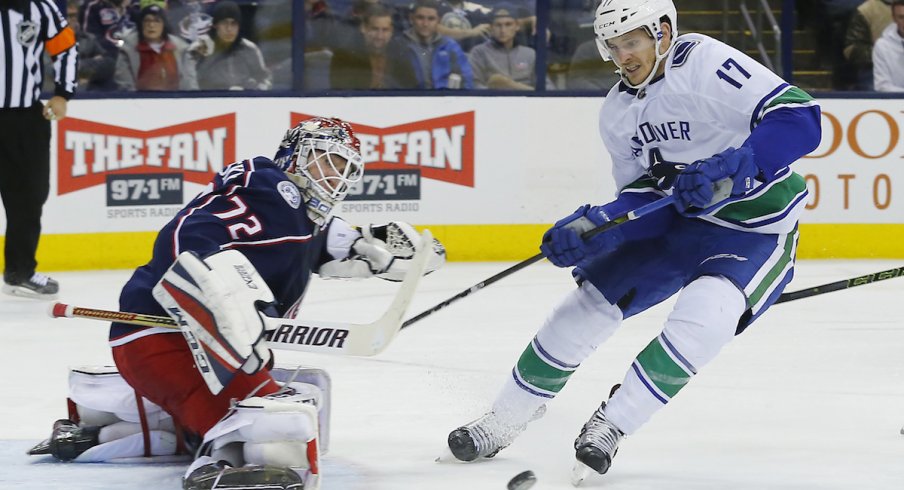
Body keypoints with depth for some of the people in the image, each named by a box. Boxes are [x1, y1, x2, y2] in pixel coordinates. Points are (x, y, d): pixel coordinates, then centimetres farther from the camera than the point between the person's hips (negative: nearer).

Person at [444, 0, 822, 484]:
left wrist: (731, 170, -43)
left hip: (756, 228, -7)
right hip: (676, 218, 7)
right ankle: (502, 422, 16)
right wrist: (590, 228, -17)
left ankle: (611, 425, -17)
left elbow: (799, 119, -32)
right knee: (590, 301, 1)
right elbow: (641, 198, 2)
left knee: (702, 317, -31)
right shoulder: (617, 111, 0)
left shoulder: (707, 63, -24)